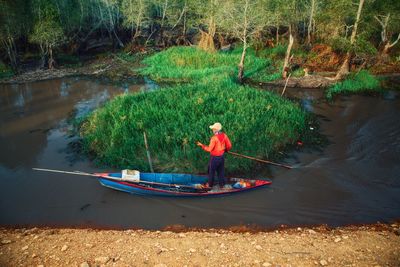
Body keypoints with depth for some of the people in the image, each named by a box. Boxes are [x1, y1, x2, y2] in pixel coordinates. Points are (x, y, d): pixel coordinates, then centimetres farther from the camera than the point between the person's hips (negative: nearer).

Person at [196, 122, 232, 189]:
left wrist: (202, 145, -10)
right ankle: (221, 184, 24)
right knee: (221, 171, 16)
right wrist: (225, 150, 22)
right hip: (221, 157, 5)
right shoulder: (224, 136, -5)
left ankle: (210, 184, 25)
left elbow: (209, 149, -19)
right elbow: (229, 146, 1)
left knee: (211, 171, 12)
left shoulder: (214, 138, -23)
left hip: (214, 157, -5)